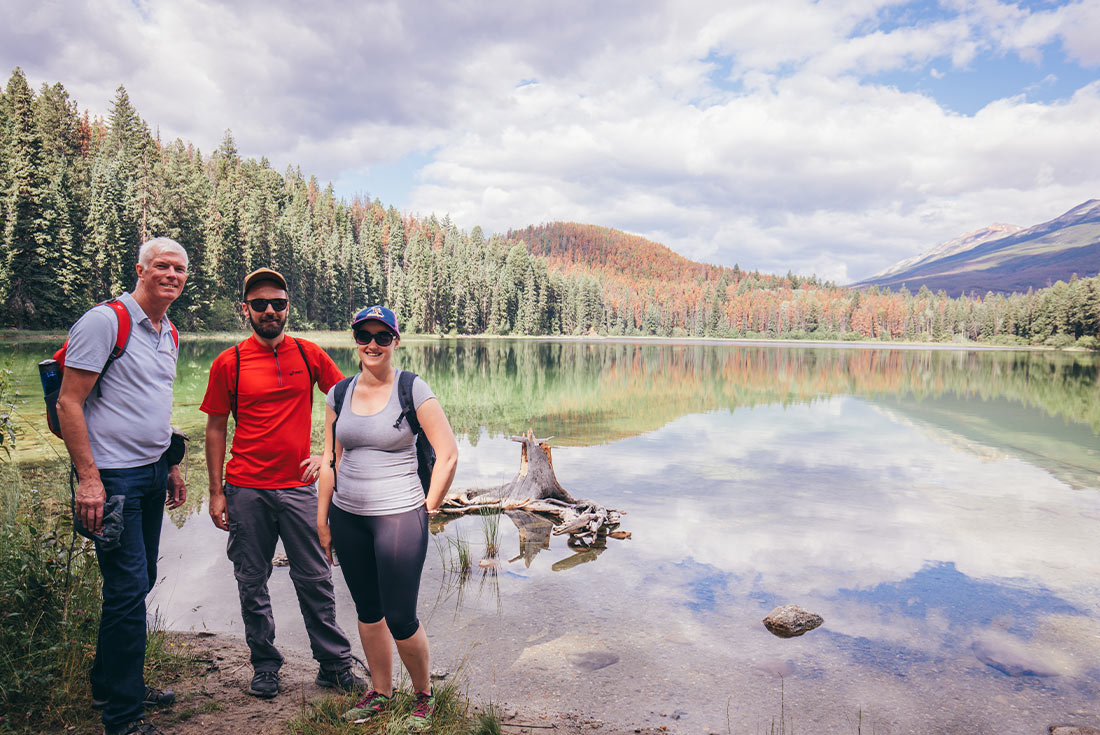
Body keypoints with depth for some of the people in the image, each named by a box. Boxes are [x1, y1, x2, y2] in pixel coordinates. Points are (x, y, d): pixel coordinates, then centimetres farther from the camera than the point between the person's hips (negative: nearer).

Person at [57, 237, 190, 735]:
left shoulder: (168, 334, 14)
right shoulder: (105, 321, -12)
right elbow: (69, 403, -14)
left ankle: (110, 686, 33)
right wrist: (88, 479, -19)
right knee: (128, 590, -5)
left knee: (138, 583, 15)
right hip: (113, 477, -8)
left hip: (151, 474, 8)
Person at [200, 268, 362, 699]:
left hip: (298, 487, 0)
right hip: (246, 490, 0)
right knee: (252, 583, 10)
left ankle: (335, 665, 19)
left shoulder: (309, 354, 2)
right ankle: (265, 665, 28)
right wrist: (216, 492, 2)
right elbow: (215, 429, 4)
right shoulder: (228, 363, 0)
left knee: (314, 580, 6)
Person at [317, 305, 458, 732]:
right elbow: (329, 461, 11)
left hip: (399, 517, -5)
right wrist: (322, 521, 10)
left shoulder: (413, 390, -7)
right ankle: (380, 693, 35)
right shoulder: (339, 394, 7)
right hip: (348, 517, 5)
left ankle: (424, 695, 24)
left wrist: (427, 510, -5)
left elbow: (448, 454, -7)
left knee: (401, 618, -1)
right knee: (368, 611, 16)